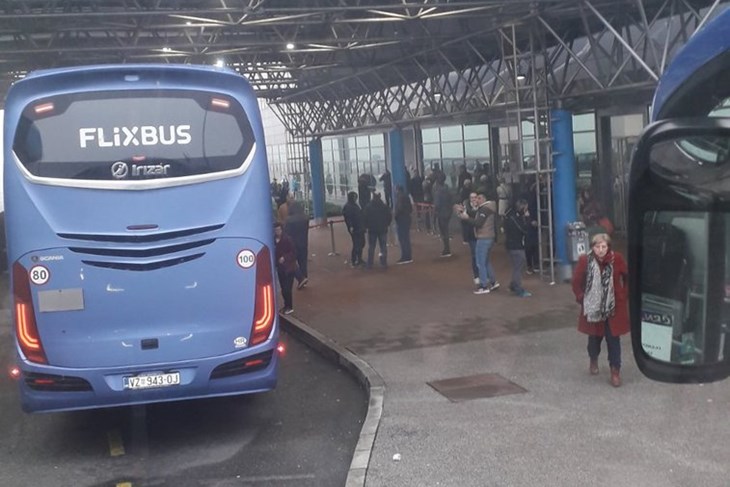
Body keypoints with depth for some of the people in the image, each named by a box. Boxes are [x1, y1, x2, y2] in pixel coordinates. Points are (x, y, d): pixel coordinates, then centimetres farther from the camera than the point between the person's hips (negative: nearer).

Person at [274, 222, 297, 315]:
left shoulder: (287, 239, -16)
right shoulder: (274, 240, -2)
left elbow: (293, 252, -13)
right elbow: (274, 253, 8)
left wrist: (284, 257, -24)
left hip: (289, 267, -5)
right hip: (280, 268, 5)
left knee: (287, 289, -4)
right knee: (283, 288, 13)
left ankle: (290, 307, 9)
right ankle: (286, 306, 28)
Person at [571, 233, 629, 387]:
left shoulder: (617, 259, -12)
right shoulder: (585, 260, -13)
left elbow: (628, 277, 4)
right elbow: (576, 282, 1)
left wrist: (625, 295, 2)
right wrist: (581, 298, -2)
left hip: (614, 307, -1)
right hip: (593, 307, 1)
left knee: (613, 339, 0)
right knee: (594, 336, 15)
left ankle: (615, 371, 10)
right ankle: (593, 360, 43)